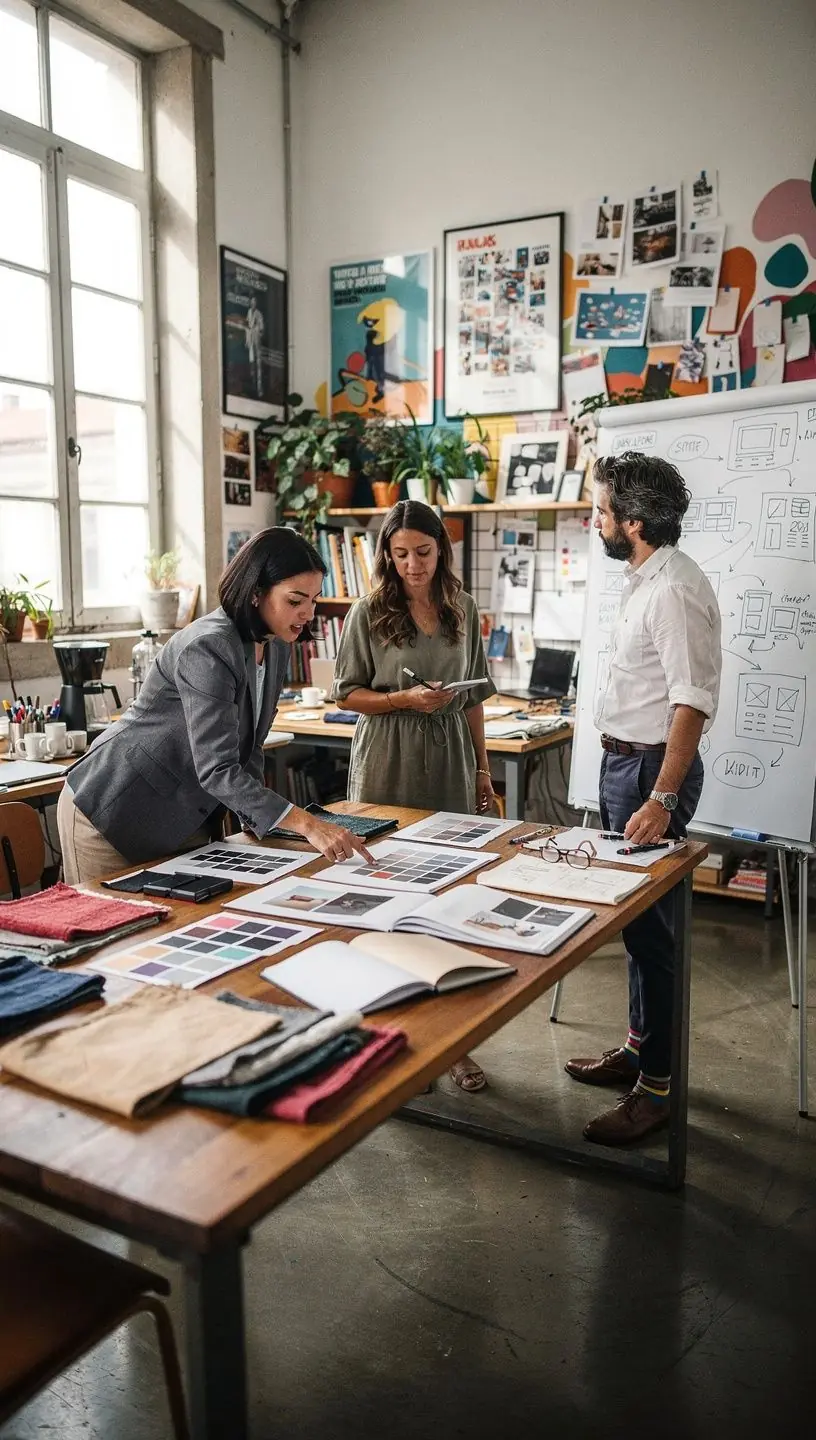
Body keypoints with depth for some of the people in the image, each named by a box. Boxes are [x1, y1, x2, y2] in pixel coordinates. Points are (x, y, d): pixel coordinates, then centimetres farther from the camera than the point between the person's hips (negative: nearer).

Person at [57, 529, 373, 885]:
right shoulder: (208, 649, -27)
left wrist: (254, 814, -3)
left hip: (185, 820, 8)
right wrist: (306, 824, -38)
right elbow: (217, 769, -33)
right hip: (112, 814, -8)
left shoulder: (275, 647, 0)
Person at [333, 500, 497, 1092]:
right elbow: (348, 694, 0)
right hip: (388, 766, -3)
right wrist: (406, 699, -15)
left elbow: (474, 697, 14)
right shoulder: (369, 613, -2)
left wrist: (483, 766, 14)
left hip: (451, 764, 3)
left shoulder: (464, 610, 9)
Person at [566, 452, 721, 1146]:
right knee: (633, 914, 18)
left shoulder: (674, 588, -19)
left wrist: (662, 798, -28)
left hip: (651, 766, -10)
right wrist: (635, 778, 18)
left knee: (651, 925, -2)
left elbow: (693, 699, -25)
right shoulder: (647, 580, 12)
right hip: (624, 758, 10)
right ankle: (640, 1045, 33)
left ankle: (658, 1085, 11)